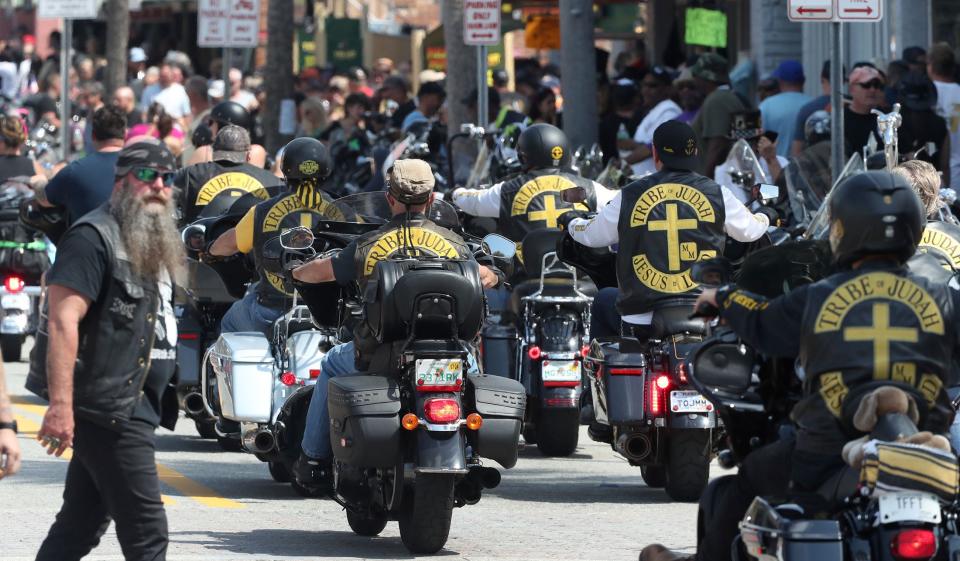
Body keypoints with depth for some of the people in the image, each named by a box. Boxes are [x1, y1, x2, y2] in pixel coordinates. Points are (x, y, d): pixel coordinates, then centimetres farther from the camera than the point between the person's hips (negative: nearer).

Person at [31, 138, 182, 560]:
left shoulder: (154, 246, 20)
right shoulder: (94, 238, -12)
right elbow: (63, 319, -21)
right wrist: (60, 405, -29)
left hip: (133, 409, 10)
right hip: (109, 409, -10)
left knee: (81, 525, 12)